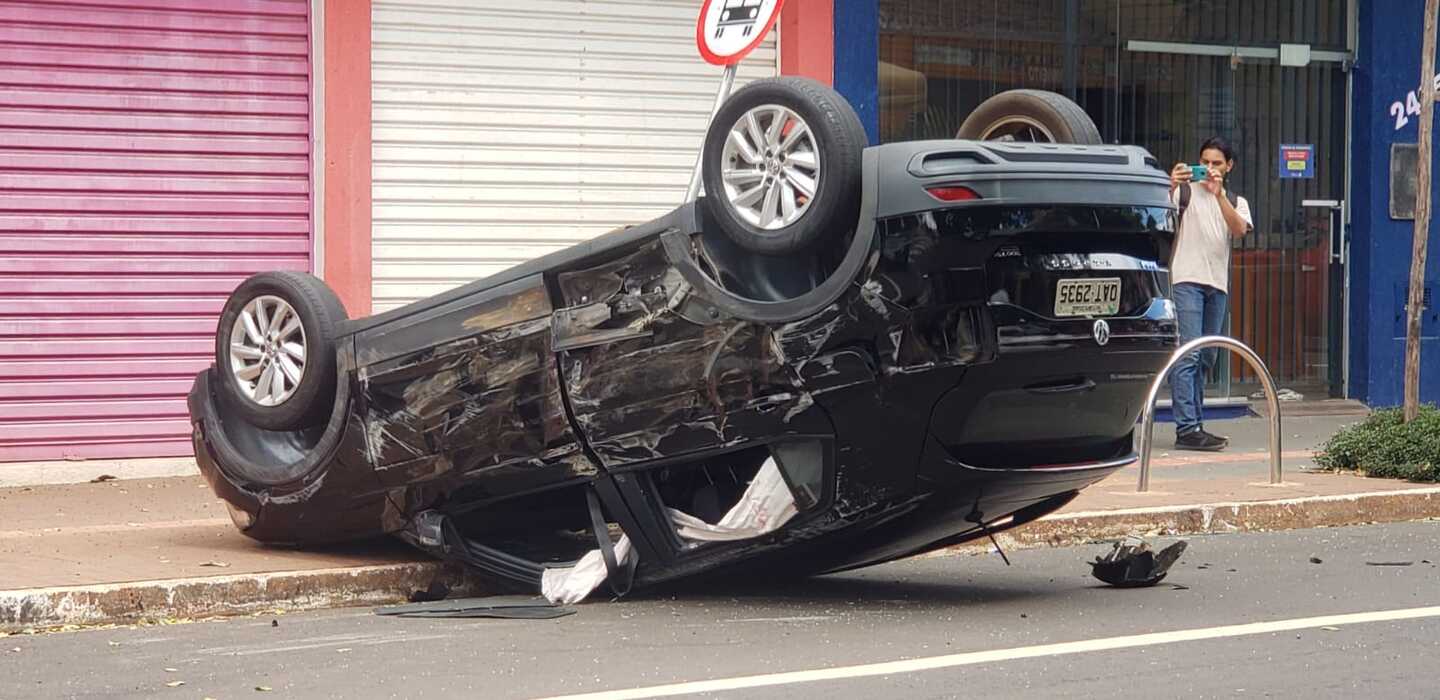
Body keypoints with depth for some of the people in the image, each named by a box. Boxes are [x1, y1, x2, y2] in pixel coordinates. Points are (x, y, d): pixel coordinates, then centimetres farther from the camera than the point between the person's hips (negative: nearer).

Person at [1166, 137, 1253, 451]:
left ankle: (1195, 424, 13)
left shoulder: (1236, 201, 17)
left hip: (1218, 284, 5)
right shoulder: (1186, 192, 6)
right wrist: (1171, 187, -30)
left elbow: (1240, 229, -5)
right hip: (1186, 280, -5)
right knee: (1188, 355, -13)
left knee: (1206, 358, 8)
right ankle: (1186, 428, -18)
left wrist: (1219, 193, -16)